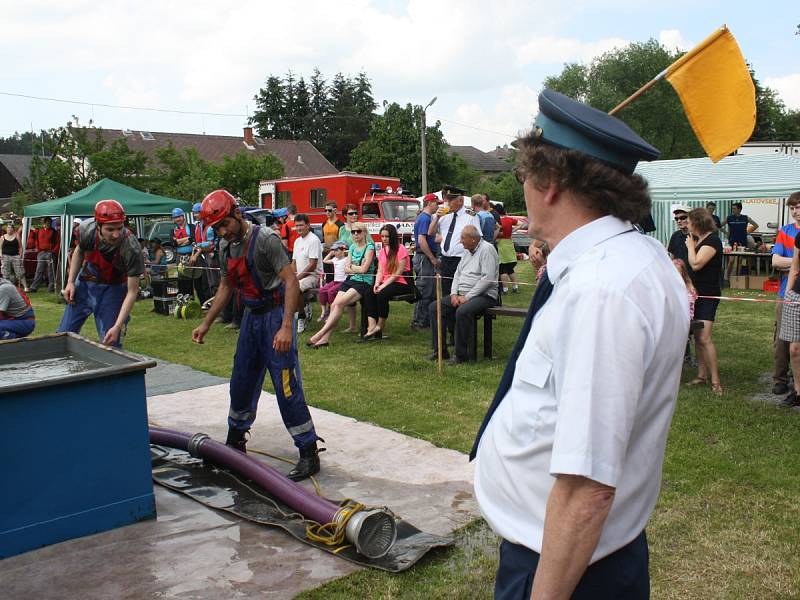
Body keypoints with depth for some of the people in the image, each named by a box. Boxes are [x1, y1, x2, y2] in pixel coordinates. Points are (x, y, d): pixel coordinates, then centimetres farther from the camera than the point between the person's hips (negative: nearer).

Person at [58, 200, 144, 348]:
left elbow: (132, 291, -28)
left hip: (111, 289, -3)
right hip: (85, 282, 4)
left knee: (110, 342, -8)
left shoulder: (132, 250, -34)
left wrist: (117, 327, -33)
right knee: (64, 335, 10)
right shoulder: (87, 229, -25)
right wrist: (70, 282, -5)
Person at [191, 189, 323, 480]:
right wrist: (206, 324, 18)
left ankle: (310, 454, -1)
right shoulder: (226, 246, 6)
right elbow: (226, 287, 19)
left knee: (286, 386, -9)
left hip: (275, 314, -8)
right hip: (251, 315, 8)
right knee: (241, 381, 17)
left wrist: (286, 327, -32)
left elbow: (291, 281, -24)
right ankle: (235, 441, 37)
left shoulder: (265, 239, -19)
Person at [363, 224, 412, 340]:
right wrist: (377, 283, -10)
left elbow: (398, 272, -12)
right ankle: (371, 325, -31)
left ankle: (380, 325, -16)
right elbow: (380, 271, 10)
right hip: (385, 282, 7)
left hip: (401, 283, -7)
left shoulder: (401, 249, -7)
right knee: (368, 293, -21)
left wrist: (384, 285, -18)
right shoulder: (382, 251, 16)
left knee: (382, 294, -32)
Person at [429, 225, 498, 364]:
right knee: (434, 307, -3)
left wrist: (467, 297, -19)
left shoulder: (487, 249, -11)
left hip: (483, 295, -9)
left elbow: (488, 279, -20)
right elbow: (458, 274, 19)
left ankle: (461, 355, -22)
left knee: (462, 311, -36)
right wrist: (454, 293, 0)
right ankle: (440, 350, -2)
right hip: (461, 295, 9)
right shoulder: (467, 251, 17)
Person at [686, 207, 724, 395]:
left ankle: (715, 381, -11)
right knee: (698, 337, 11)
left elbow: (696, 264, -22)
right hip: (697, 293, 10)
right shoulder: (699, 239, 14)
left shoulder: (712, 240, -14)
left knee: (704, 338, -15)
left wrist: (691, 245, -10)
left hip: (708, 294, -10)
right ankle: (702, 375, 18)